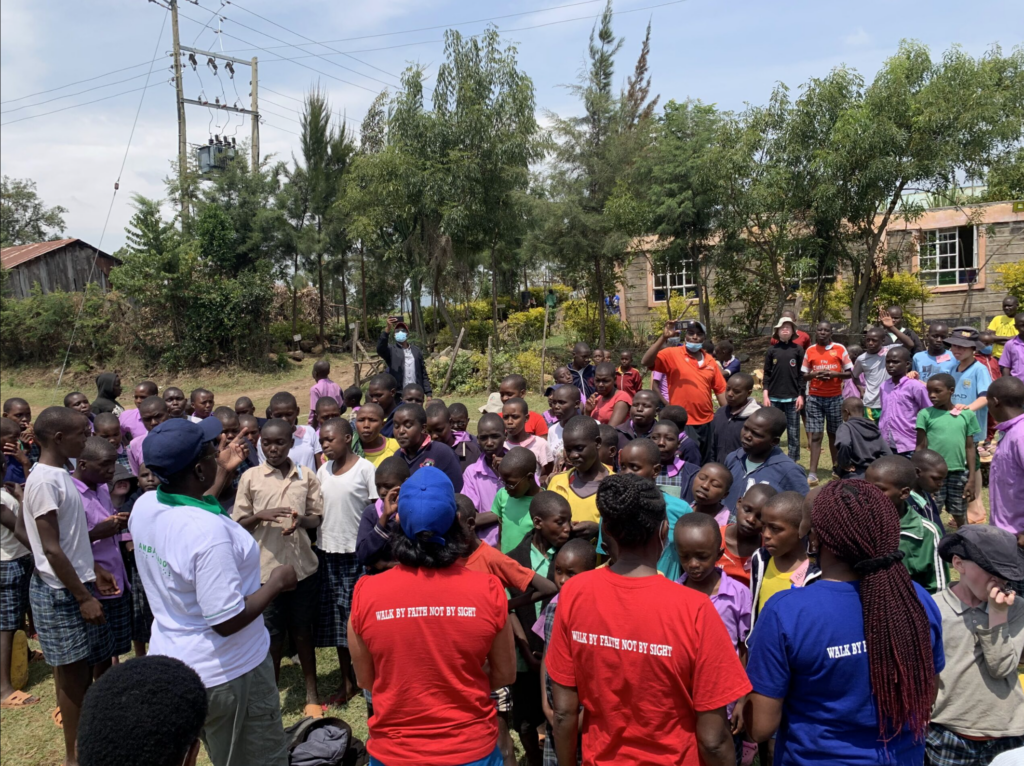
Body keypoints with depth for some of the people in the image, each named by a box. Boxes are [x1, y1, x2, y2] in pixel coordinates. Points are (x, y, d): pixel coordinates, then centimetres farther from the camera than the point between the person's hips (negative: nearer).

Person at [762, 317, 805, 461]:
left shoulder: (798, 349, 4)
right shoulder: (771, 350, 5)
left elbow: (802, 374, 3)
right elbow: (767, 374, 5)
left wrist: (801, 395, -3)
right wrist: (765, 395, -2)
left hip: (793, 398, -1)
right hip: (774, 398, 1)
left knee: (793, 433, 3)